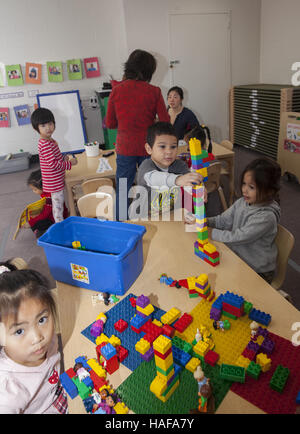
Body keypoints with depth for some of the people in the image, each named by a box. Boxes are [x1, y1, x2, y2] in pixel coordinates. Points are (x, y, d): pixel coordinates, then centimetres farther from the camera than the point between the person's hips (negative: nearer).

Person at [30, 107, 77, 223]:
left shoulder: (50, 140, 7)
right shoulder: (45, 145, -25)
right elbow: (53, 164, -27)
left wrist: (63, 158, 3)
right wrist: (70, 163, -19)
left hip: (57, 180, 10)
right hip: (53, 182, -10)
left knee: (60, 201, 23)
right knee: (58, 203, 3)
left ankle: (60, 222, 39)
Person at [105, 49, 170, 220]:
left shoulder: (117, 90, -3)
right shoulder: (154, 91, -6)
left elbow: (110, 123, 1)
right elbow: (165, 122, -4)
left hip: (125, 148, 1)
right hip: (148, 148, 0)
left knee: (122, 190, 11)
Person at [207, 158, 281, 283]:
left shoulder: (266, 216, -26)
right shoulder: (242, 202, -4)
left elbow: (238, 237, -26)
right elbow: (223, 220, 3)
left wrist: (211, 232, -22)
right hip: (237, 258, 6)